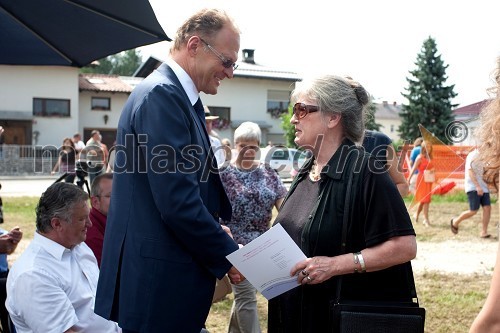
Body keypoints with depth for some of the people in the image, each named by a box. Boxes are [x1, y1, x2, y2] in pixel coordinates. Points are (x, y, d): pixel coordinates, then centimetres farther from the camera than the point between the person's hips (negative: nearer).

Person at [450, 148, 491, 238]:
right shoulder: (473, 155, -11)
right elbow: (470, 171, -19)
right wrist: (478, 186, -27)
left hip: (483, 187, 8)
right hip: (473, 187, -8)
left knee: (487, 208, -6)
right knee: (473, 211, -9)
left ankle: (484, 232, -3)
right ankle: (455, 222, 14)